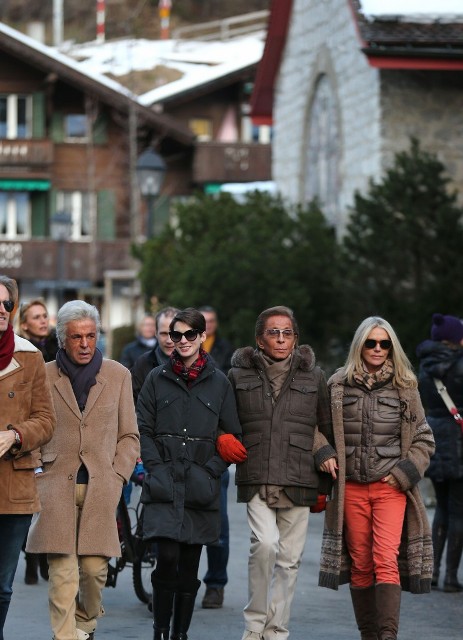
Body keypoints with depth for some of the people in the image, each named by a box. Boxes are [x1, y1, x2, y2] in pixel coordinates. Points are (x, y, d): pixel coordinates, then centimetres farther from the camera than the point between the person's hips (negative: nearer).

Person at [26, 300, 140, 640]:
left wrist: (116, 478, 3)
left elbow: (129, 437, 13)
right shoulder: (44, 376, 5)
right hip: (56, 487, -1)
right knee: (62, 571, -11)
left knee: (95, 567, -1)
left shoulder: (118, 375, 10)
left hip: (101, 490, 1)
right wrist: (35, 472, 0)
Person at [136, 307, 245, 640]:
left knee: (190, 565, 4)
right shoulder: (158, 378, 7)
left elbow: (232, 436, 8)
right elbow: (143, 429, 6)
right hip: (164, 485, -1)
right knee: (168, 558, -14)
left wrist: (212, 470, -5)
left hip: (201, 487, 1)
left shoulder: (219, 382, 7)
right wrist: (156, 468, -6)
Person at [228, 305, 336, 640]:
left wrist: (325, 454, 6)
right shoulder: (240, 374, 8)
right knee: (265, 544, -21)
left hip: (299, 480, 2)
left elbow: (326, 426, 18)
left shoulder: (313, 376, 10)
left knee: (290, 557, 3)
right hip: (257, 478, -2)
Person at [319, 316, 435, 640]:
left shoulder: (404, 387, 5)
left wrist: (403, 474, -3)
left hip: (391, 487, -1)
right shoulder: (339, 386, 6)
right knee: (360, 564, 4)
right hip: (351, 488, 2)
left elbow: (424, 439, 8)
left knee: (386, 559, -15)